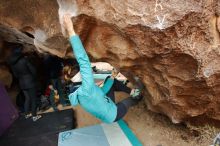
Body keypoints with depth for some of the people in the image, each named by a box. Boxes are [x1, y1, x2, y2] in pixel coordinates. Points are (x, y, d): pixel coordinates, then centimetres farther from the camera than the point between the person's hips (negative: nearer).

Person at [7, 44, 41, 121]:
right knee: (33, 99, 6)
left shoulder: (11, 62, 0)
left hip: (22, 83, 6)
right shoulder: (24, 60, -19)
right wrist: (34, 78, 7)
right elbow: (33, 70, -12)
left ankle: (26, 114, 32)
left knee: (27, 98, 21)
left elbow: (15, 74, 8)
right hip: (30, 82, -6)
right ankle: (34, 116, 14)